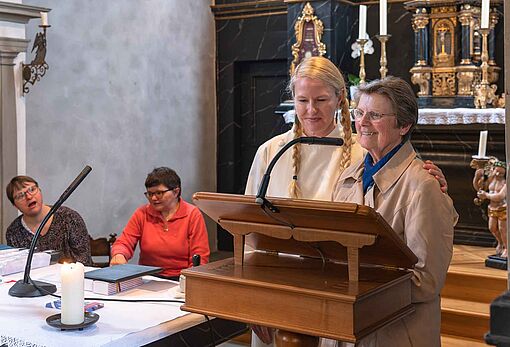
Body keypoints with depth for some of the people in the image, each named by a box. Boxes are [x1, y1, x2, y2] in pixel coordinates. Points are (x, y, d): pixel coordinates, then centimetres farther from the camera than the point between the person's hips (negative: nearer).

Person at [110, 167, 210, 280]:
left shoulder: (192, 215, 0)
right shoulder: (142, 214, 9)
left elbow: (200, 259, -1)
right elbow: (124, 243, 7)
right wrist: (119, 255, -17)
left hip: (180, 279, -2)